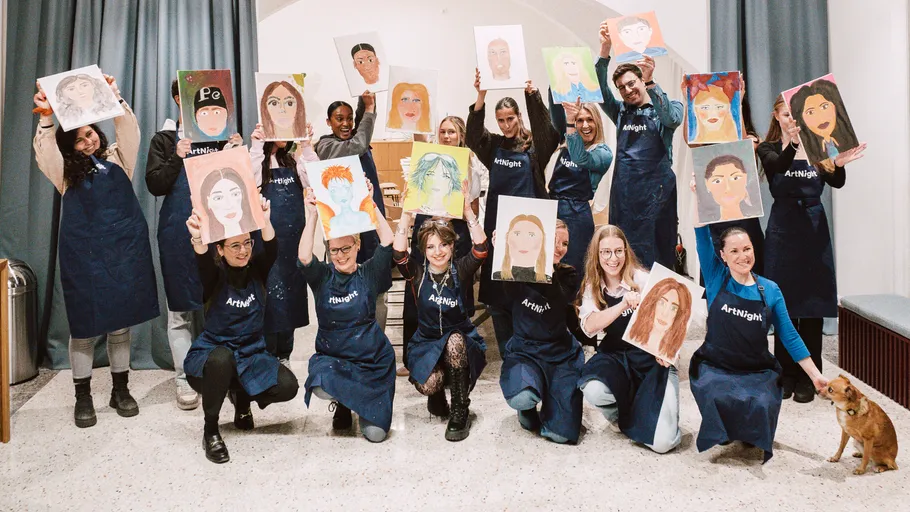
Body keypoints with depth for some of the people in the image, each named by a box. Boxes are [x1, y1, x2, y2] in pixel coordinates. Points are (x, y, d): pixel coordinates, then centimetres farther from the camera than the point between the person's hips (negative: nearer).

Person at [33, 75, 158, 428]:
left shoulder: (117, 159, 11)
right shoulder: (66, 171, 8)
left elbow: (129, 132, -3)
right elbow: (45, 154, -10)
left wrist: (115, 98, -15)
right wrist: (46, 119, -22)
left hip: (126, 247, 1)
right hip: (84, 253, -1)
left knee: (121, 322, 8)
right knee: (85, 325, 3)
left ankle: (121, 389, 21)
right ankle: (83, 397, 15)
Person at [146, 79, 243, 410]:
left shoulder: (221, 135, 12)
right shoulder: (165, 140, 5)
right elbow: (155, 184, -3)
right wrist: (178, 159, -16)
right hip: (179, 232, -2)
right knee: (180, 310, 2)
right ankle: (185, 381, 9)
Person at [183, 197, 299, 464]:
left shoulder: (257, 270, -4)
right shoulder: (216, 275, -11)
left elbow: (271, 250, -25)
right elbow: (204, 263, -35)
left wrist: (265, 221, -46)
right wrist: (198, 239, -59)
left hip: (251, 354, 3)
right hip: (211, 355, -3)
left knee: (287, 386, -22)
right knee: (222, 357, -39)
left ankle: (242, 396, 14)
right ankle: (210, 430, -15)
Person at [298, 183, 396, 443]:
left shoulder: (369, 274, -2)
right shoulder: (322, 276, 0)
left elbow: (388, 240, -16)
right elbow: (304, 256, -21)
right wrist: (313, 215, -24)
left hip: (372, 359, -1)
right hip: (331, 356, 1)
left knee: (375, 433, -9)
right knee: (323, 388, -34)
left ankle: (355, 401, 27)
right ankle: (343, 405, 5)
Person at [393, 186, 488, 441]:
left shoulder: (461, 270, -5)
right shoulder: (418, 273, -4)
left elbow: (481, 248, -23)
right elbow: (399, 253, -22)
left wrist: (467, 210, -28)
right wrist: (407, 215, -25)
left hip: (461, 342, 0)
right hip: (426, 343, 0)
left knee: (455, 341, -37)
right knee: (428, 385, -31)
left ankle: (460, 412, -19)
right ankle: (438, 394, 11)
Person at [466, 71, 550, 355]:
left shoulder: (534, 145, 0)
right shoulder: (493, 146, 7)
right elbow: (472, 135, -9)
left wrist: (533, 96, -30)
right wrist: (480, 97, -21)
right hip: (497, 222, 3)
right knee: (496, 292, 5)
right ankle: (508, 353, 18)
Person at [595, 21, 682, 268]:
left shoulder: (669, 108, 5)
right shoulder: (620, 111, 13)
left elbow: (671, 118, -18)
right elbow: (599, 90, -1)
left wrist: (651, 82, -29)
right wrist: (605, 51, -14)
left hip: (656, 191, -3)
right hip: (624, 191, 3)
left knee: (659, 252, -3)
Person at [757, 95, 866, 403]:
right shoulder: (769, 149, 3)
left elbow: (836, 183, -8)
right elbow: (779, 165, -20)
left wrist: (839, 164, -29)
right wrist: (791, 144, -40)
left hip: (814, 230, 1)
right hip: (783, 230, -1)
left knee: (812, 304, 3)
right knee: (784, 303, 3)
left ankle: (808, 377, 12)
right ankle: (786, 374, 14)